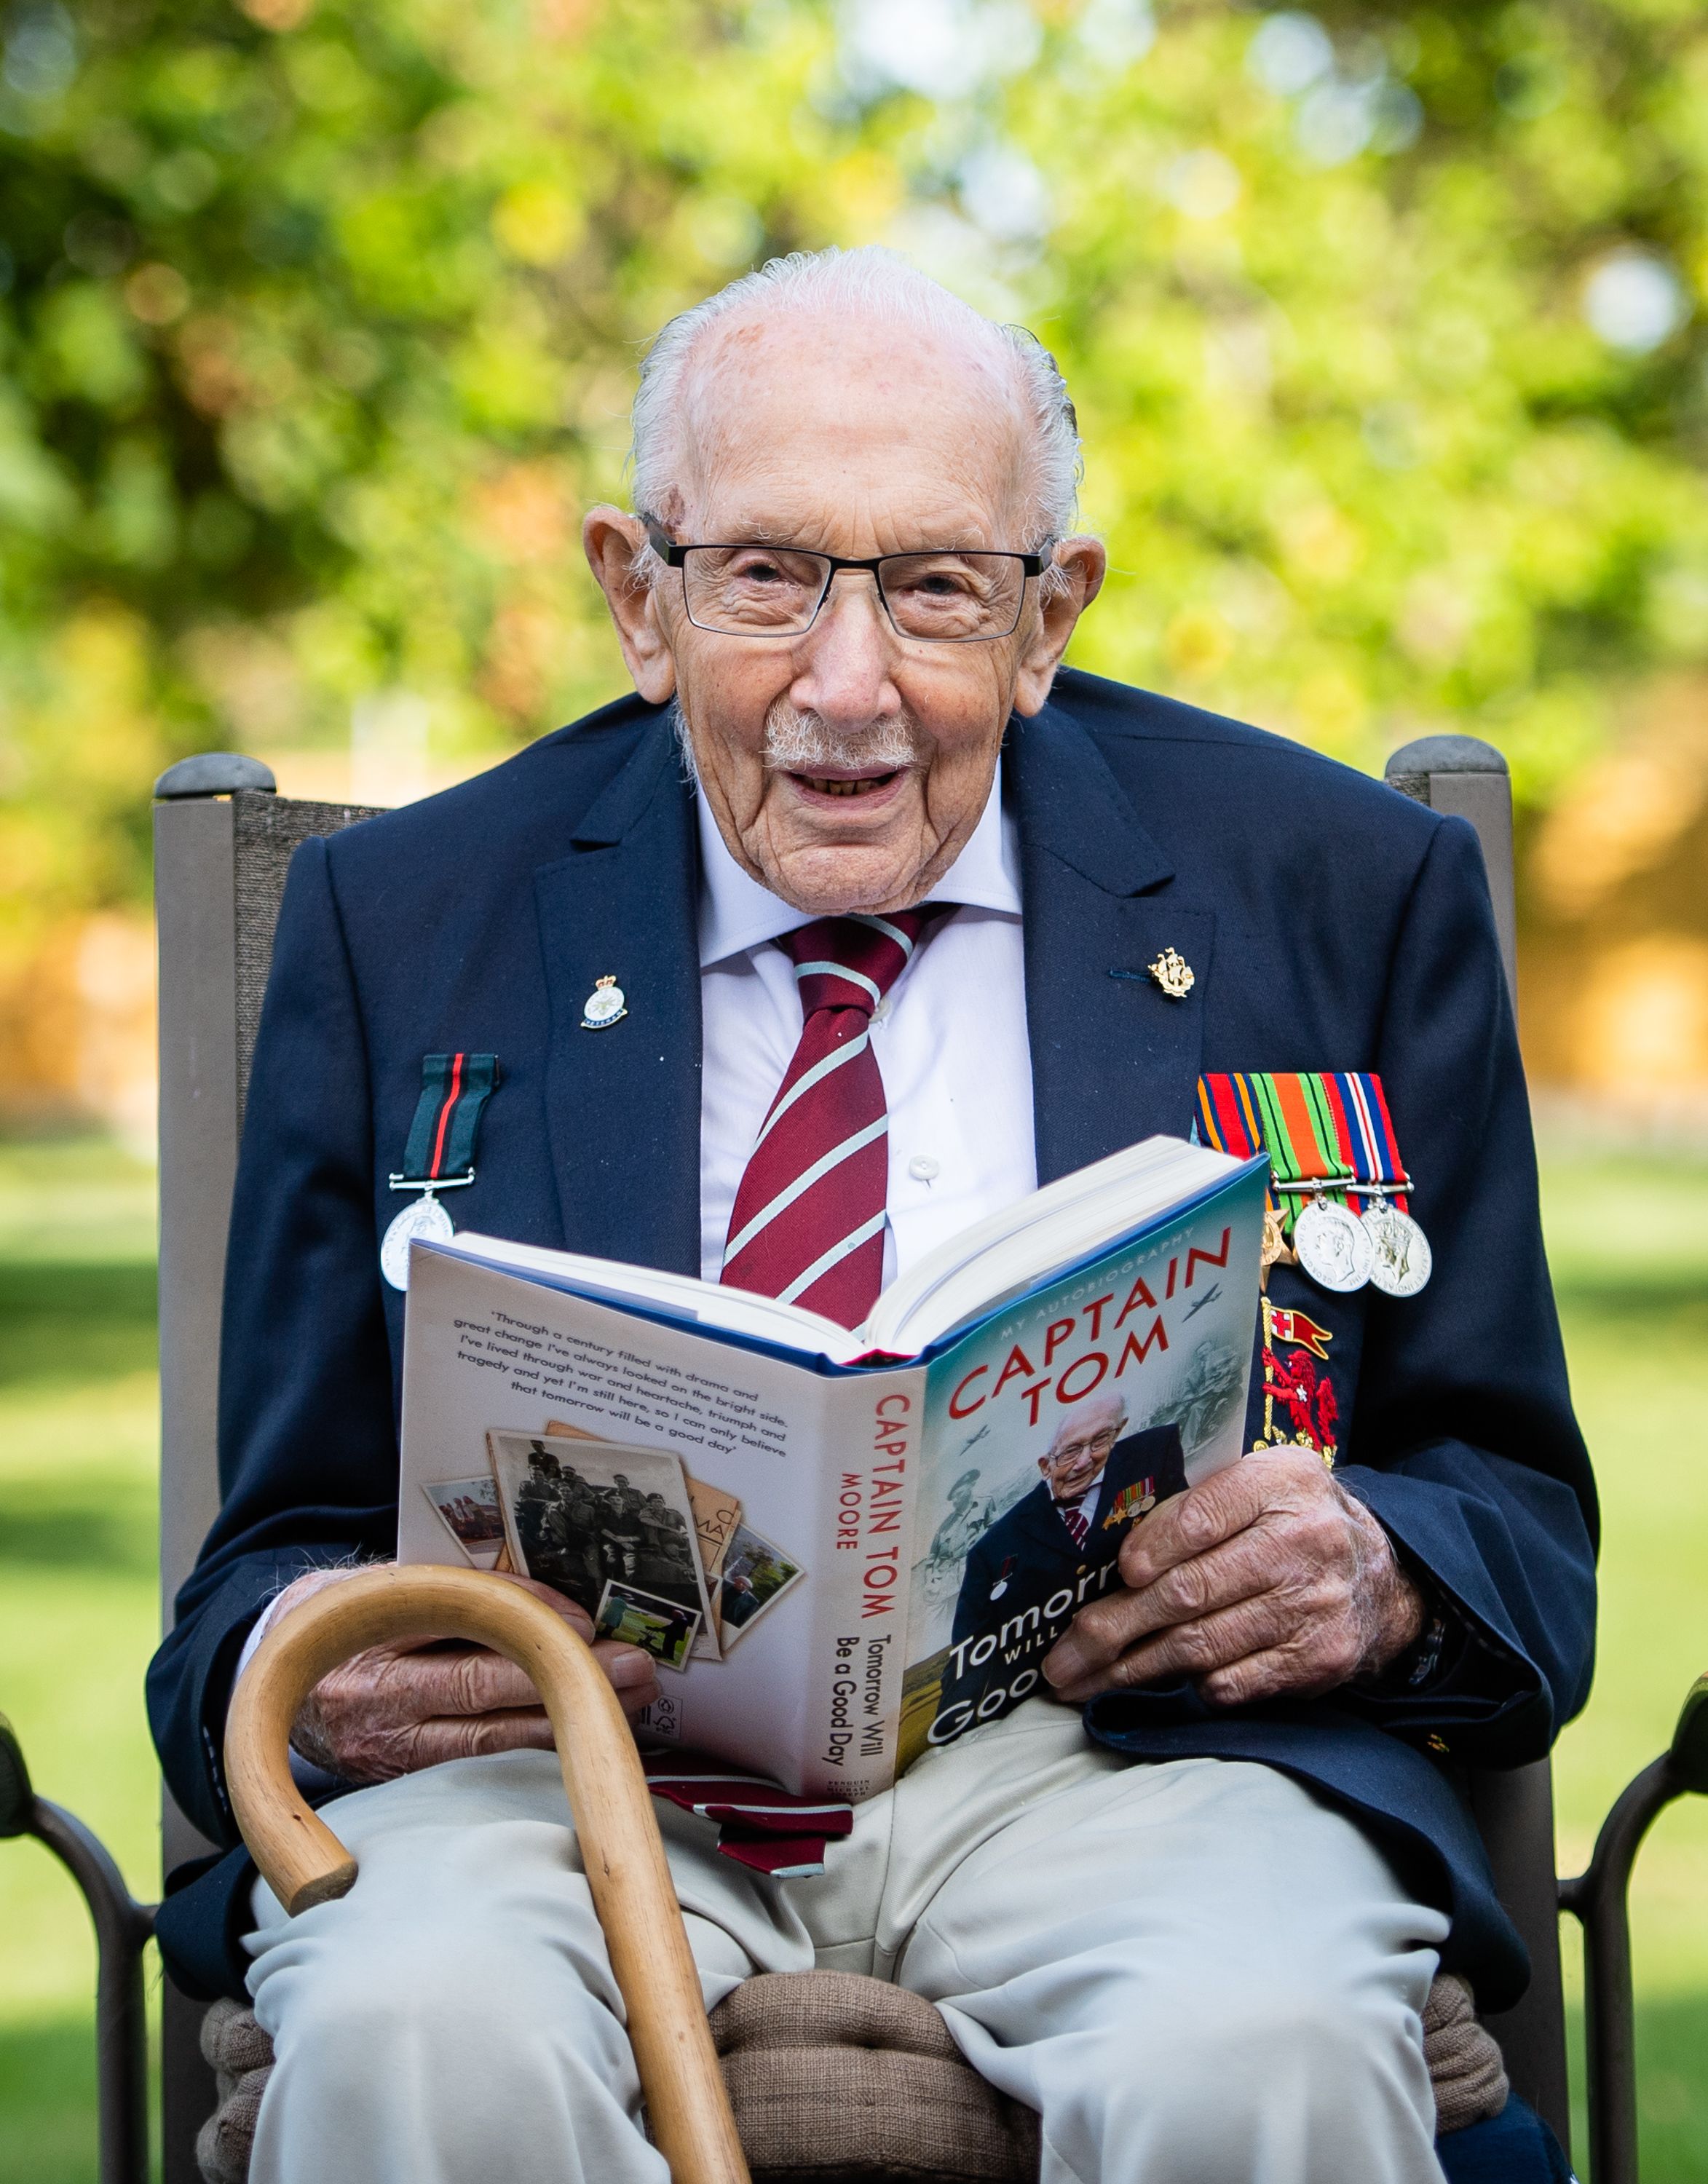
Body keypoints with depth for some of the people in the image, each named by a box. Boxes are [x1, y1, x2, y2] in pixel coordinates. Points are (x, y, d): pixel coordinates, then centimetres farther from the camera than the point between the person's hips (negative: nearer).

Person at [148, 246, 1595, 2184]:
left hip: (1114, 1737, 0)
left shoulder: (1344, 892, 11)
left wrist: (1374, 1574, -12)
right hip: (580, 1752, 1)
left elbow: (1517, 1524, 13)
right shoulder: (399, 920, 13)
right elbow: (276, 1560, 13)